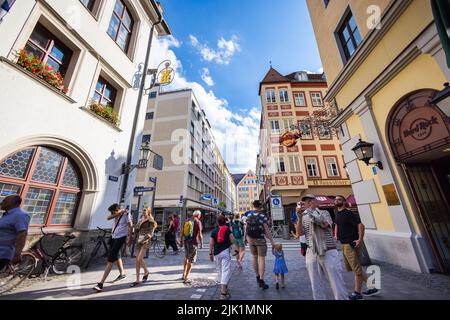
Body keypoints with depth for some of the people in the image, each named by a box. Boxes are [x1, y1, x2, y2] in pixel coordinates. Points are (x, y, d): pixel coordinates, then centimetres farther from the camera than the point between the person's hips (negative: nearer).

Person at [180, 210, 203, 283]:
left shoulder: (186, 221, 5)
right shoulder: (198, 222, -11)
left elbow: (182, 232, 8)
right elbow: (199, 234, -11)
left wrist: (181, 240, 18)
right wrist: (201, 244, -1)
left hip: (185, 241, 6)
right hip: (193, 242, -6)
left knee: (186, 258, 25)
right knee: (190, 260, 7)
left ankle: (184, 274, 33)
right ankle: (186, 278, 14)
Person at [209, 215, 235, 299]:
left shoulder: (214, 231, 2)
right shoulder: (228, 230, -4)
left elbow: (211, 243, 1)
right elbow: (232, 240, -8)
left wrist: (210, 253, 9)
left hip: (216, 253, 4)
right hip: (225, 252, -4)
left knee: (220, 270, 21)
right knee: (226, 271, -2)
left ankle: (223, 287, 36)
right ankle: (223, 293, -9)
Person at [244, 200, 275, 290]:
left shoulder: (248, 215, -1)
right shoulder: (262, 216, -14)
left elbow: (245, 227, 3)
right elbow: (267, 230, -16)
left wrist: (245, 237, 14)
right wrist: (272, 241, -8)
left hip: (251, 239, 4)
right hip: (260, 239, -4)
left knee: (255, 257, 18)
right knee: (261, 259, 4)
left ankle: (257, 277, 32)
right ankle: (261, 281, 1)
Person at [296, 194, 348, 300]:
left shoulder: (324, 213, 4)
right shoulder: (304, 217, 9)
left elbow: (324, 224, -16)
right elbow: (300, 233, -4)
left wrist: (311, 212, -18)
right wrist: (299, 217, -17)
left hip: (329, 253, -2)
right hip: (312, 255, 2)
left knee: (337, 284, 5)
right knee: (316, 287, 11)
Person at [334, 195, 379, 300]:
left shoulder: (348, 213, -16)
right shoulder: (337, 214, 10)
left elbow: (360, 225, -23)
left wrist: (360, 240, -26)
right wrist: (336, 235, 17)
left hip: (351, 244, -10)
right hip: (344, 244, 10)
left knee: (356, 269, 4)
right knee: (353, 268, 20)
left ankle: (357, 293, 18)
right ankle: (372, 287, 34)